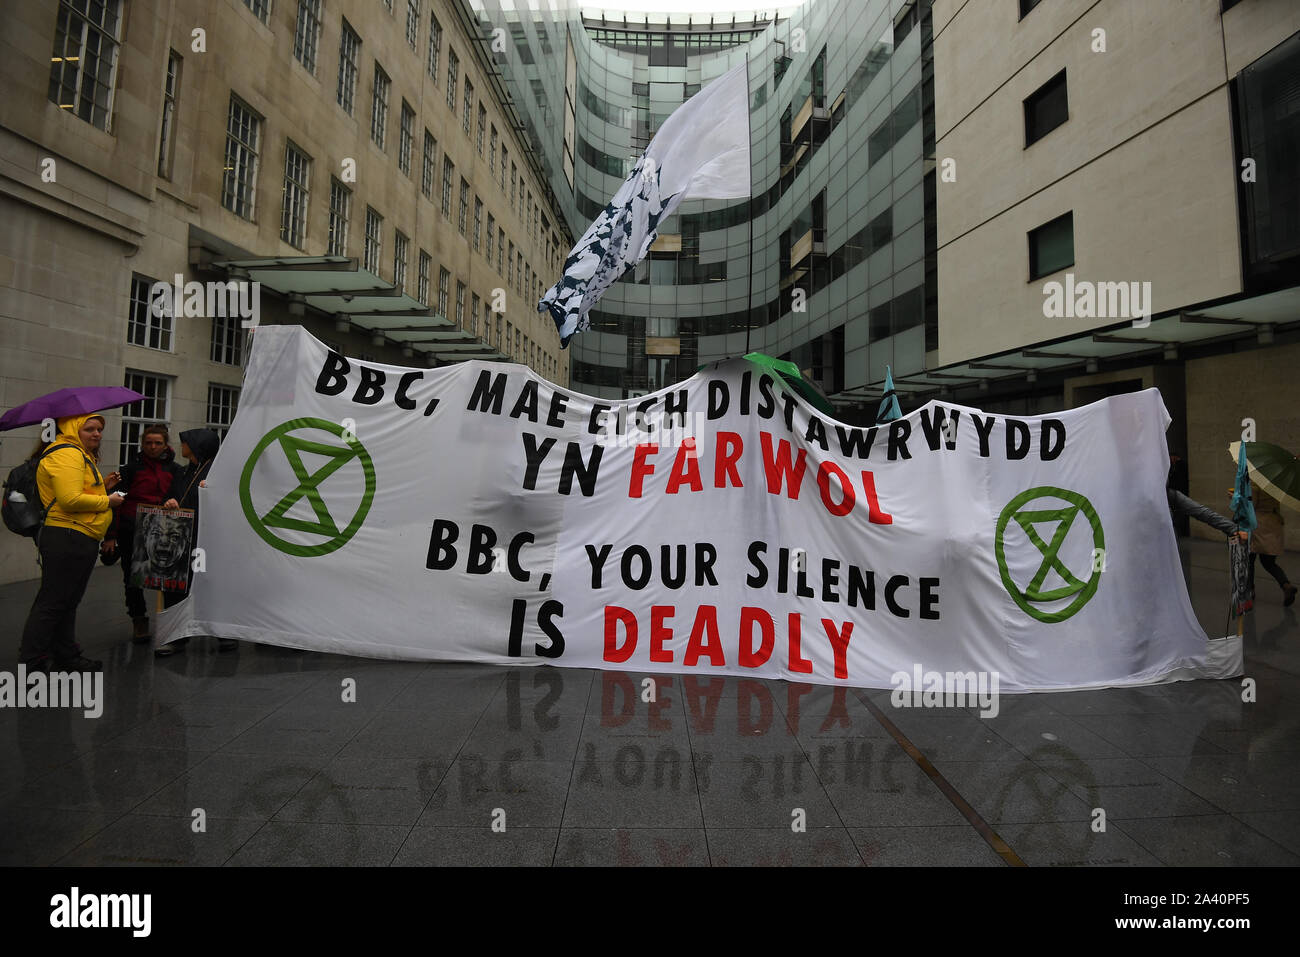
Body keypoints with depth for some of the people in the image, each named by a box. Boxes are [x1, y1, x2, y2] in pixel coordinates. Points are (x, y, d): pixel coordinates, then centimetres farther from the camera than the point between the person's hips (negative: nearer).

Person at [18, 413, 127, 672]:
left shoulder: (83, 456, 21)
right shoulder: (67, 455, -14)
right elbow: (71, 499, -24)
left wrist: (103, 486, 11)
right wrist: (107, 501, -12)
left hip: (83, 539, 11)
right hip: (66, 539, -11)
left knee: (68, 601, 18)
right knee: (52, 602, -4)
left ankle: (66, 655, 29)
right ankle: (31, 662, 6)